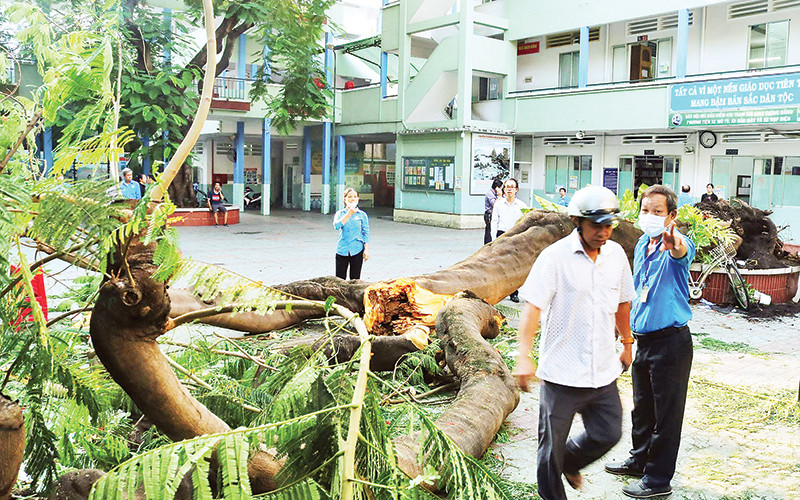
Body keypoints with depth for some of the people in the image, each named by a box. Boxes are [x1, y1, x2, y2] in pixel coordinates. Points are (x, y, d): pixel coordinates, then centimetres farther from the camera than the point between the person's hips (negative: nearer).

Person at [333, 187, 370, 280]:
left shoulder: (362, 215, 4)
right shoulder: (339, 213, 6)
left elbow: (366, 233, 5)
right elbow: (336, 226, -13)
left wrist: (366, 250, -3)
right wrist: (349, 214, -16)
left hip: (357, 250, -1)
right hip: (342, 250, 1)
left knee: (355, 279, 5)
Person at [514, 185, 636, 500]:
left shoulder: (616, 254, 5)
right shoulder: (555, 256, -13)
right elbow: (532, 306, -18)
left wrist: (627, 344, 28)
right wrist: (524, 356, -28)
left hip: (603, 371, 5)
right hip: (561, 371, -5)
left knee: (608, 433, 14)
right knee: (552, 444, 7)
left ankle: (569, 463, 43)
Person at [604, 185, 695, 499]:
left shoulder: (677, 244, -15)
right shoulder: (642, 245, 8)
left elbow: (683, 253, -42)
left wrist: (675, 247, -64)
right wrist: (629, 321, 23)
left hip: (671, 343, -8)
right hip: (644, 340, 8)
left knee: (666, 413, 4)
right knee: (642, 407, 21)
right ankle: (640, 460, 40)